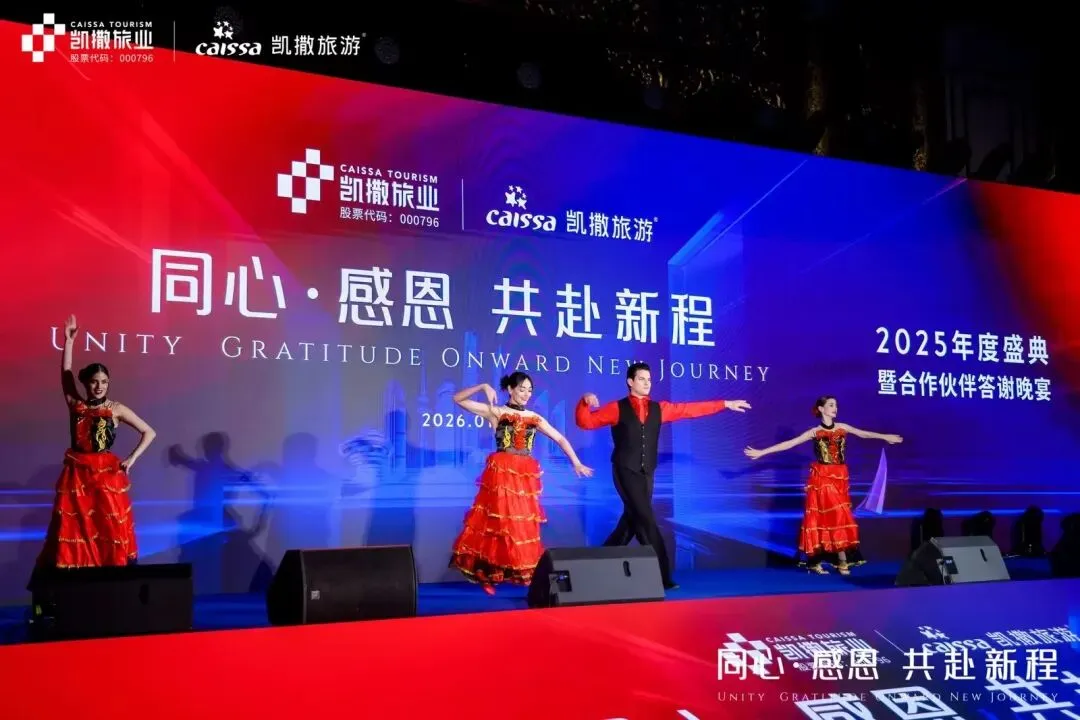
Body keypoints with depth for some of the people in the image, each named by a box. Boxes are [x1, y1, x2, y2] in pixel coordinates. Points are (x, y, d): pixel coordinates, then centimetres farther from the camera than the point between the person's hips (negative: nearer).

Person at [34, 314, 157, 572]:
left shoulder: (116, 409, 1)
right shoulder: (75, 405, 6)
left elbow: (149, 432, 3)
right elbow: (65, 374, 0)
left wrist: (132, 459, -5)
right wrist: (69, 341, -5)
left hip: (107, 475, -2)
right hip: (76, 476, 2)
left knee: (111, 532, -1)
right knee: (73, 532, 1)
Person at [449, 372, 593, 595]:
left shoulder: (534, 418, 12)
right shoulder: (495, 412, 1)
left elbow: (560, 439, 13)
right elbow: (459, 399, -4)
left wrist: (576, 463, 6)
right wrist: (483, 387, -16)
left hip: (526, 475, 4)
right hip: (501, 473, -4)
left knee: (525, 525, 6)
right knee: (499, 521, -4)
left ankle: (525, 572, 14)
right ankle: (489, 575, 4)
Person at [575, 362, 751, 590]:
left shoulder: (659, 408, 12)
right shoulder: (617, 409, 0)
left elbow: (690, 409, 14)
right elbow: (585, 422, -1)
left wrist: (725, 404, 13)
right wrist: (586, 403, -21)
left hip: (646, 473, 5)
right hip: (626, 471, -5)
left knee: (632, 521, 10)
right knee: (646, 521, -12)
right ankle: (661, 575, -12)